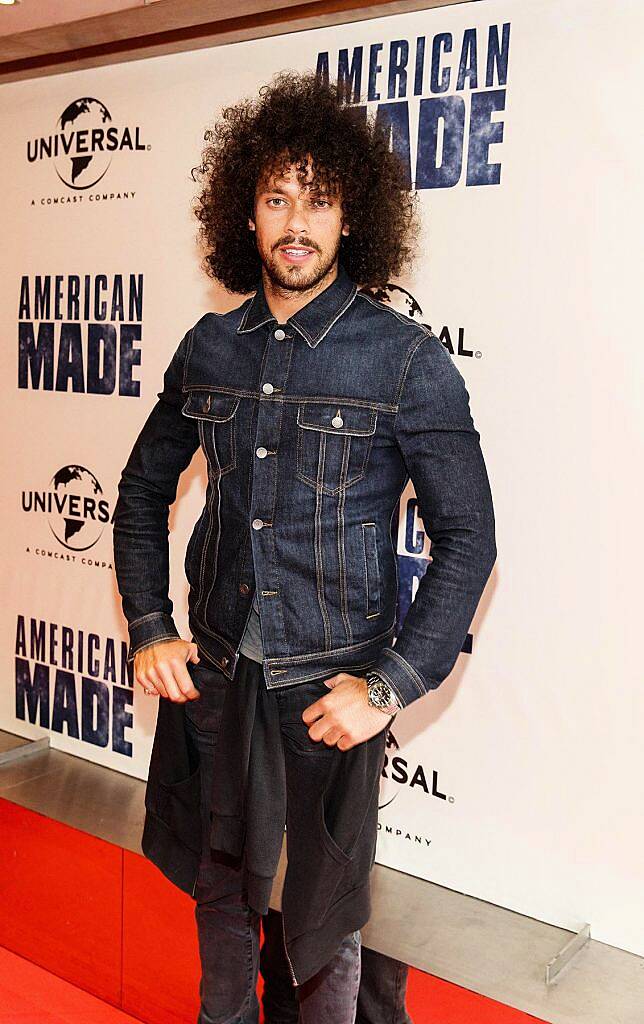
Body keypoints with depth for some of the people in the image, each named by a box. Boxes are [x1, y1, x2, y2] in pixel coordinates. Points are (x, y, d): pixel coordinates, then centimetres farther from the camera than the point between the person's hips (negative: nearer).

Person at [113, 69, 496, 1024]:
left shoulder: (406, 359, -11)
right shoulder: (209, 348, 1)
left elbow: (467, 538, -10)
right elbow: (144, 489, 12)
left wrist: (390, 687, -14)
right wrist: (149, 628, 3)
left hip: (330, 690, -4)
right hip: (212, 673, 4)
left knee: (321, 924, 12)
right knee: (220, 883, 23)